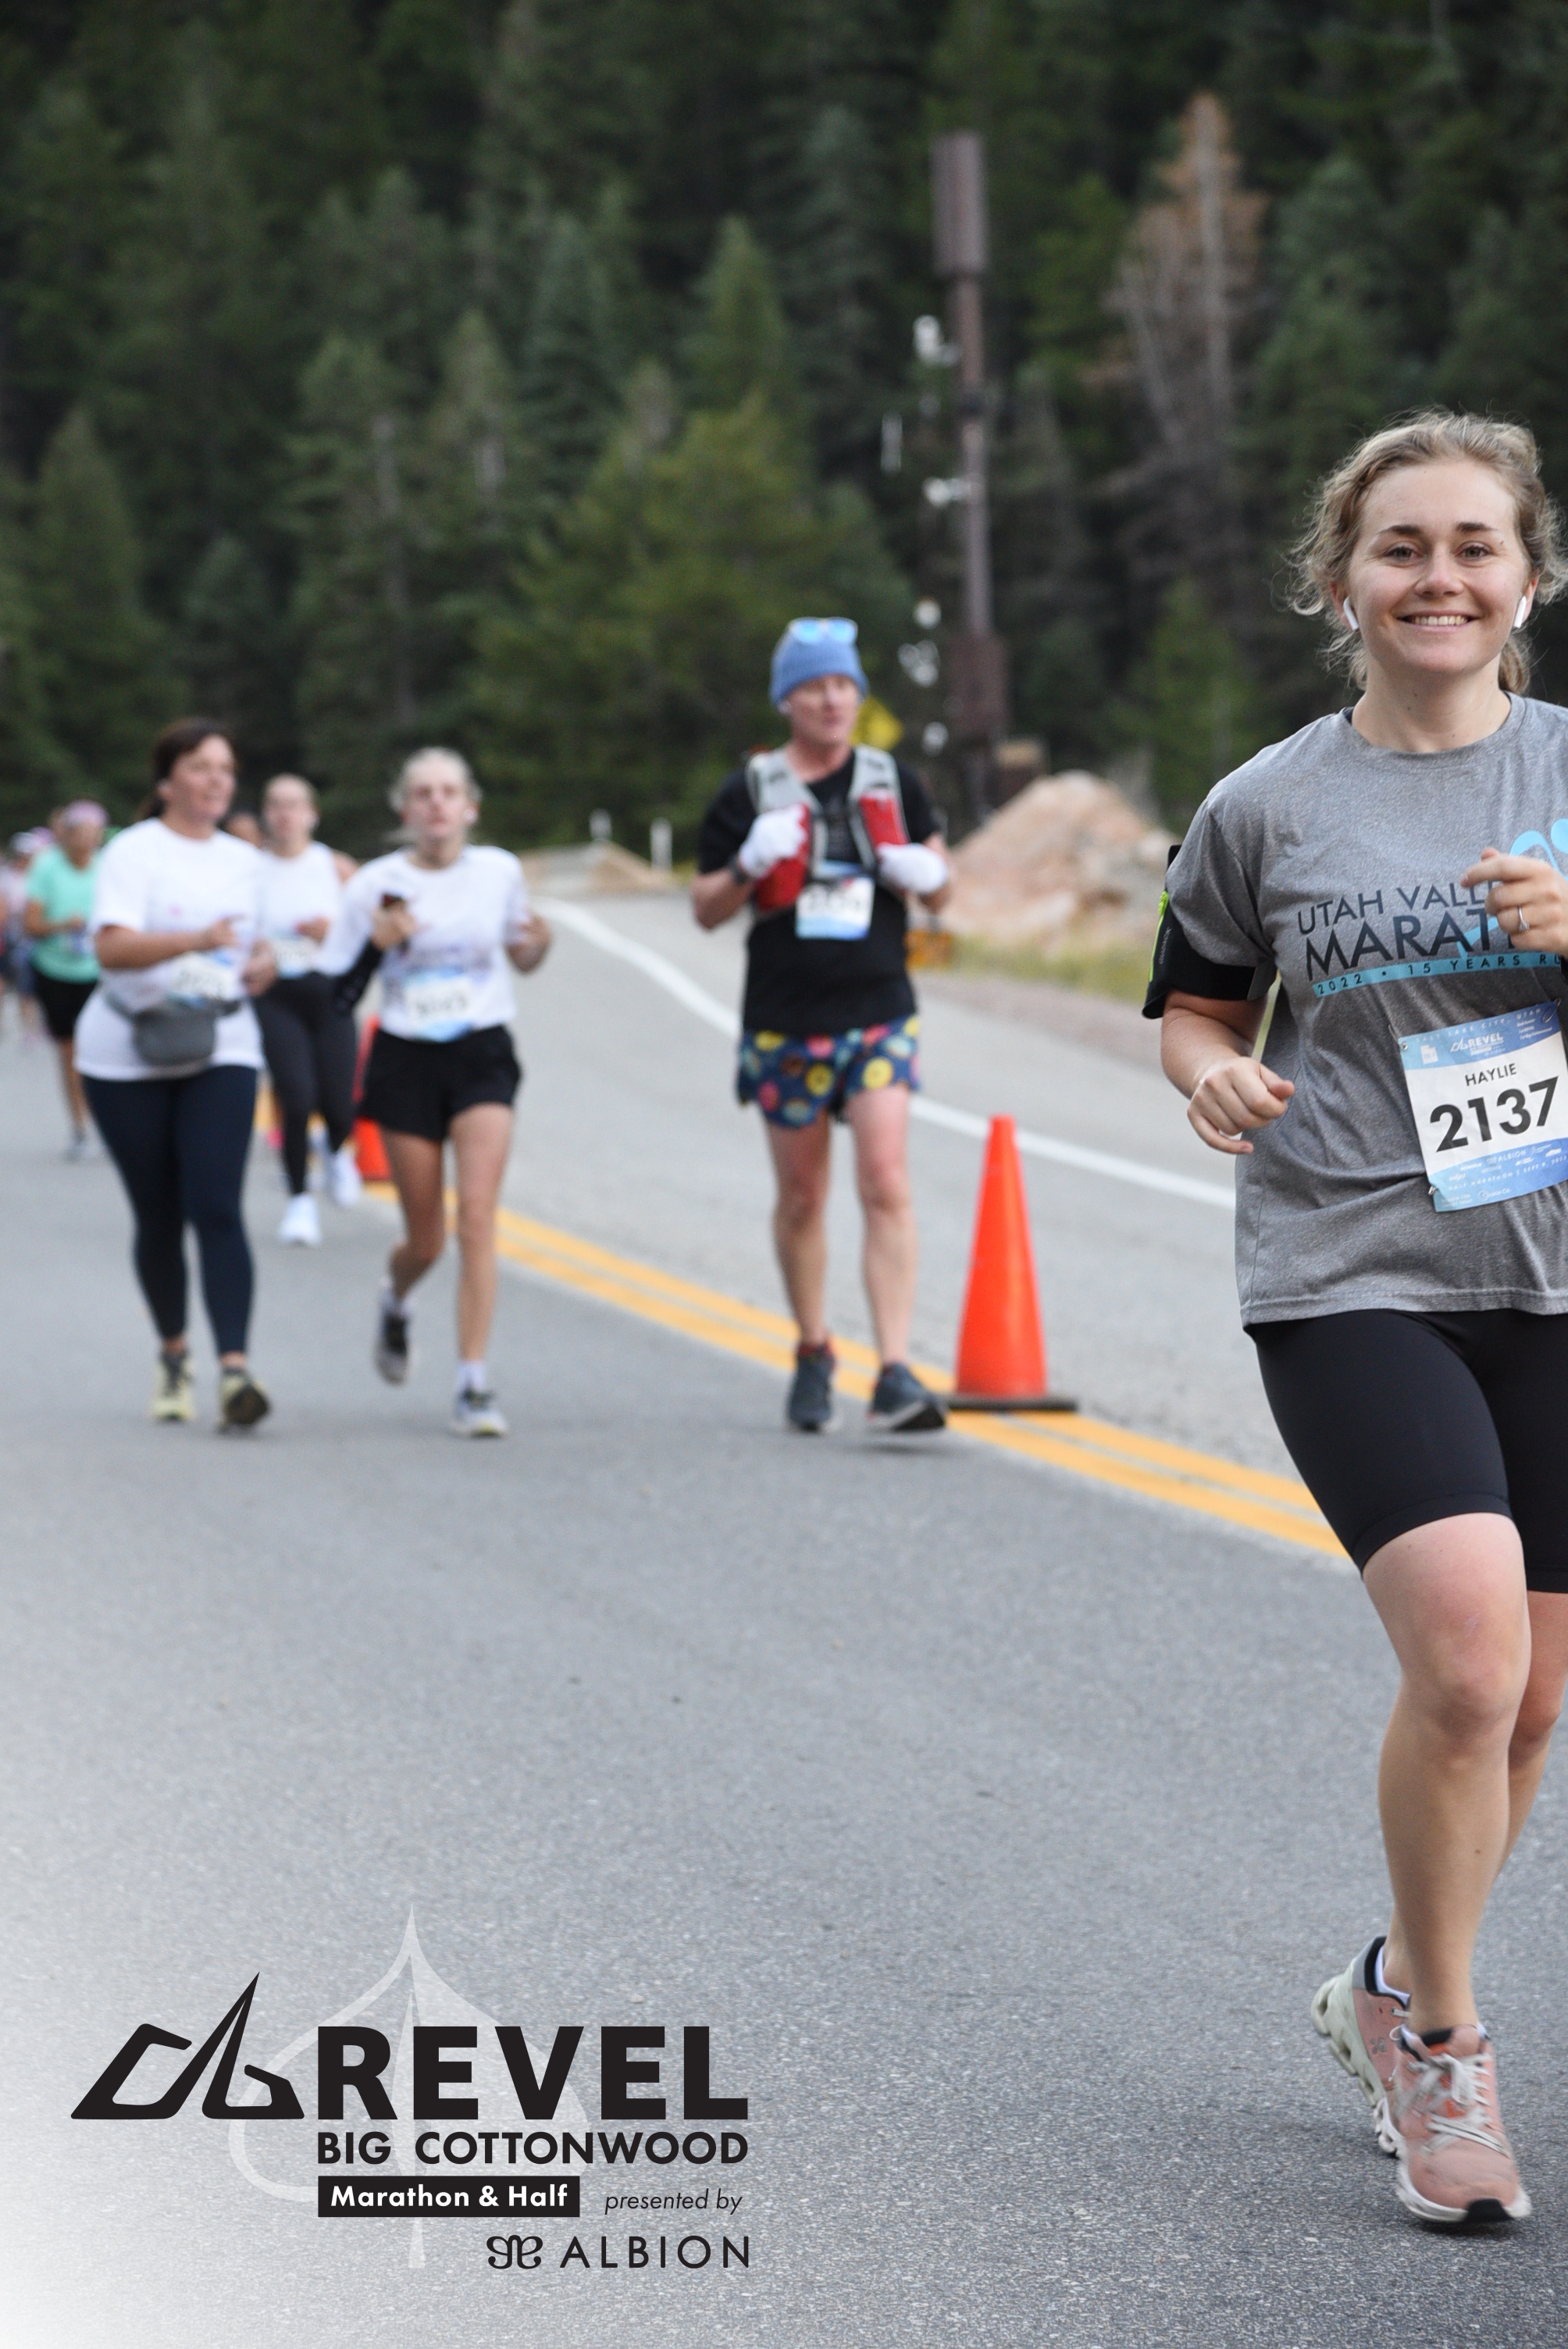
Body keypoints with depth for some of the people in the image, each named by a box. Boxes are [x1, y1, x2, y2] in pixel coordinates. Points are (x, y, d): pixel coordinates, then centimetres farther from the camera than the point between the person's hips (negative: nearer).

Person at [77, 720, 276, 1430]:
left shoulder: (244, 860, 12)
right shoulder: (134, 852, -6)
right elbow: (112, 947, -21)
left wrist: (261, 962, 3)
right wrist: (197, 941, -35)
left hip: (221, 1051, 2)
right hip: (128, 1057, -2)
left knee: (216, 1207, -14)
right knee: (158, 1216, 6)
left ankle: (234, 1369, -23)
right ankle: (173, 1356, 27)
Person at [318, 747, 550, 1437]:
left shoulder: (500, 873, 1)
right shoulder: (376, 886, -4)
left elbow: (521, 959, 16)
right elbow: (337, 996, -3)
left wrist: (539, 945, -7)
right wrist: (378, 944, -20)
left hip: (483, 1054, 0)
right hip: (406, 1061, 0)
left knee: (477, 1216, -16)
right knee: (427, 1238, 7)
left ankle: (474, 1381, -13)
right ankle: (395, 1303, 44)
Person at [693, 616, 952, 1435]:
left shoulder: (894, 782, 7)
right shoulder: (750, 791, 1)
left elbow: (938, 888, 16)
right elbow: (705, 909, 4)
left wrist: (926, 874, -7)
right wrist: (748, 866, -16)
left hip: (880, 1016, 0)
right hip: (784, 1023, 0)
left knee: (887, 1186, -14)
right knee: (802, 1199, 9)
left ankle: (895, 1375, -17)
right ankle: (813, 1357, 28)